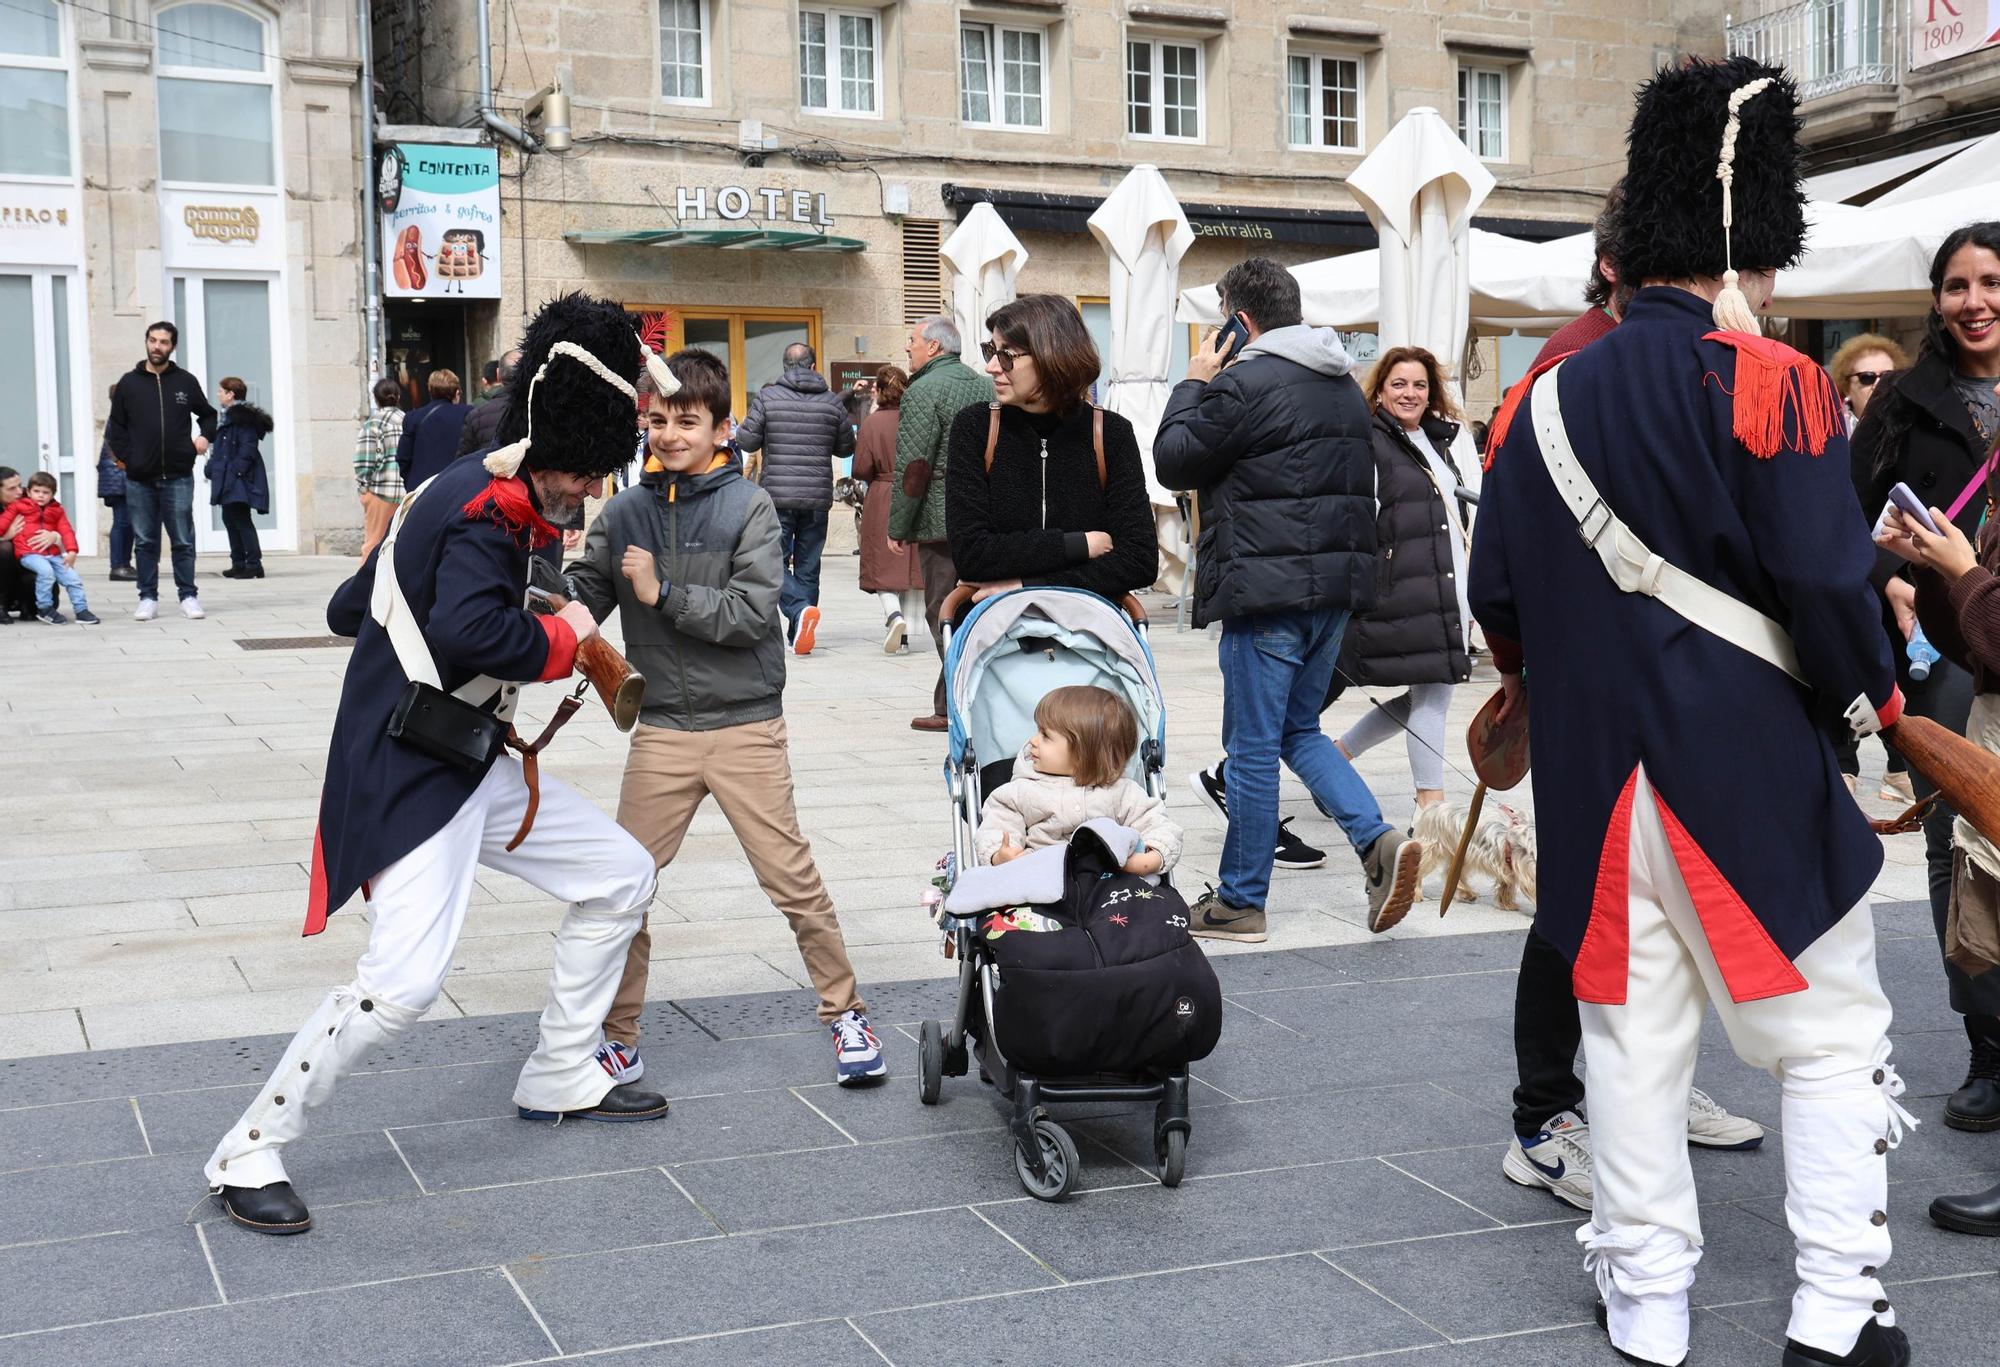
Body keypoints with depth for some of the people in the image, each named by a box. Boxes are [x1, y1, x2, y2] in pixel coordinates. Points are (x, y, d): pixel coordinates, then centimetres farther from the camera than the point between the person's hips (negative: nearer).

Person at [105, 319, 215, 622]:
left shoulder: (186, 382, 5)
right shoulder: (129, 383, 6)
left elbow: (208, 414, 19)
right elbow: (116, 427, 9)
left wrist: (205, 435, 0)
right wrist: (124, 457, -2)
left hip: (178, 477, -1)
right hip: (139, 478, 1)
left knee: (183, 540, 1)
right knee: (144, 541, 5)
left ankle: (188, 596, 9)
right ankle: (148, 598, 11)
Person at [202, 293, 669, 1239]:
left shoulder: (471, 498, 12)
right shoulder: (483, 512, -18)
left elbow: (349, 610, 20)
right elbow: (470, 633, -35)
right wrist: (561, 636, -19)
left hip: (471, 765, 11)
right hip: (407, 777, -11)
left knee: (621, 877, 15)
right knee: (404, 980, -21)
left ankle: (561, 1081, 27)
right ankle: (249, 1154, -3)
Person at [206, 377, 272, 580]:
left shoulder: (243, 418, -12)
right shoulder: (227, 417, 18)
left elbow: (247, 448, -19)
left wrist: (236, 470, -22)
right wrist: (211, 468, 14)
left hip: (240, 479, -10)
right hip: (227, 479, 10)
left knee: (241, 520, -11)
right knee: (230, 518, 13)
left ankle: (254, 564, -10)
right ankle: (238, 563, 19)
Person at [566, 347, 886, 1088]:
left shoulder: (749, 506, -6)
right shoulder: (625, 512, 3)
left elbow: (753, 611, -15)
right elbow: (583, 598, -1)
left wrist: (664, 593, -17)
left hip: (747, 726, -3)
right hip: (661, 729, 3)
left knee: (793, 878, 3)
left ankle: (844, 1012, 20)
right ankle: (618, 1039, 18)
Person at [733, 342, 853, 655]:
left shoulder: (767, 397, -4)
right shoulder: (831, 401, 4)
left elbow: (748, 441, -2)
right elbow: (846, 448, 13)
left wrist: (740, 429, 20)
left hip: (776, 495, -2)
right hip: (818, 497, 3)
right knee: (808, 566, 10)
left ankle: (800, 610, -23)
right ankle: (798, 634, 13)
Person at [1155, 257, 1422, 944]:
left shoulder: (1243, 382, -13)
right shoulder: (1346, 387, 15)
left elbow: (1173, 460, -4)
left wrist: (1193, 384, 7)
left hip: (1267, 585, -8)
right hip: (1337, 581, 8)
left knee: (1252, 744, 1)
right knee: (1298, 730, 19)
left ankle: (1240, 900, 10)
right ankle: (1379, 840, 0)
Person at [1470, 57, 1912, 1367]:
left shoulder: (1545, 400, 5)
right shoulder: (1771, 386, -11)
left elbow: (1500, 598, 8)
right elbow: (1826, 582, -18)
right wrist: (1879, 705, -1)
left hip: (1597, 780, 5)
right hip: (1751, 776, -4)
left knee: (1633, 1037, 12)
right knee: (1832, 1036, 10)